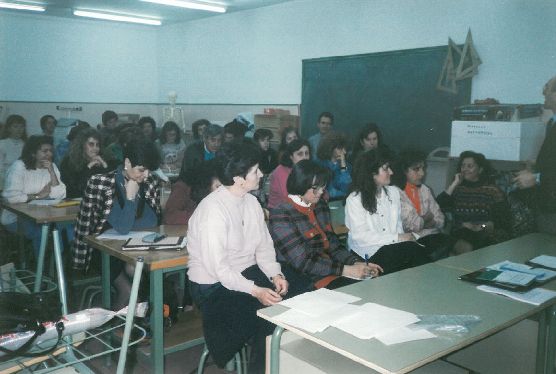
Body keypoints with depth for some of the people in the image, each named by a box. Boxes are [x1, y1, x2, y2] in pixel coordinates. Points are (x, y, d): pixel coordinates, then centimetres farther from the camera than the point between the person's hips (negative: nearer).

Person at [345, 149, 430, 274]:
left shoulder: (394, 192, 17)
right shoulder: (354, 200, -4)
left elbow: (398, 225, 14)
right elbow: (360, 236, -13)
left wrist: (403, 237, -10)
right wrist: (397, 237, -16)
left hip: (395, 247, 6)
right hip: (370, 253, -5)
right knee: (413, 249, -30)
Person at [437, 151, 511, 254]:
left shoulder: (492, 190, 8)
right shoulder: (457, 189, 14)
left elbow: (504, 220, 2)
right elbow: (439, 207, -3)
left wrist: (481, 226, -13)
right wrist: (454, 184, 0)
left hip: (487, 235, -1)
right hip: (461, 234, 1)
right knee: (464, 247, -31)